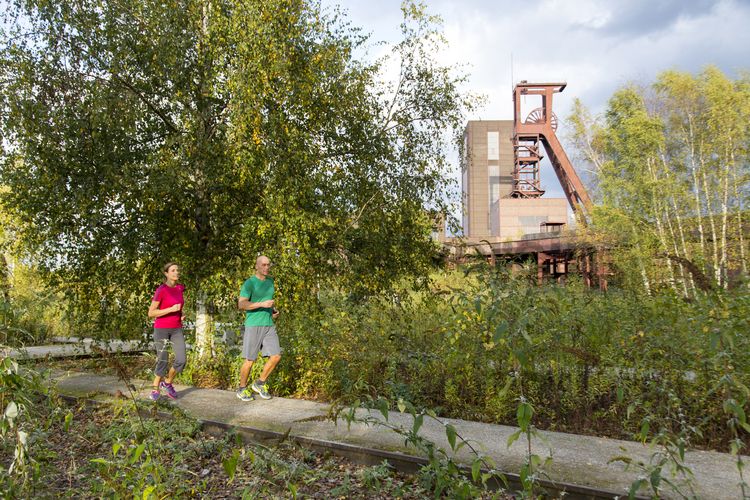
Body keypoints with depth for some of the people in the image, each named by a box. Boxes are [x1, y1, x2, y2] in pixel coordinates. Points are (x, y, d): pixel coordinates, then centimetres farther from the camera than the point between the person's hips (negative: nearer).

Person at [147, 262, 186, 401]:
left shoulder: (180, 288, 4)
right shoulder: (160, 290, -15)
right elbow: (151, 313, -13)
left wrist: (181, 315, 0)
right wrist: (171, 309, -22)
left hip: (176, 330, 5)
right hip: (161, 329, -4)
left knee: (181, 360, -6)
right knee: (163, 362, -3)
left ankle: (168, 382, 19)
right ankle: (156, 389, 22)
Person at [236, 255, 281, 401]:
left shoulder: (270, 281, 12)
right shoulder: (249, 283, -9)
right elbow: (241, 305, -17)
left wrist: (274, 311, 8)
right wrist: (262, 304, -26)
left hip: (269, 325, 6)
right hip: (253, 325, -6)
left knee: (276, 356, -4)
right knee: (250, 360, -1)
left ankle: (260, 384, 14)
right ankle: (242, 389, 19)